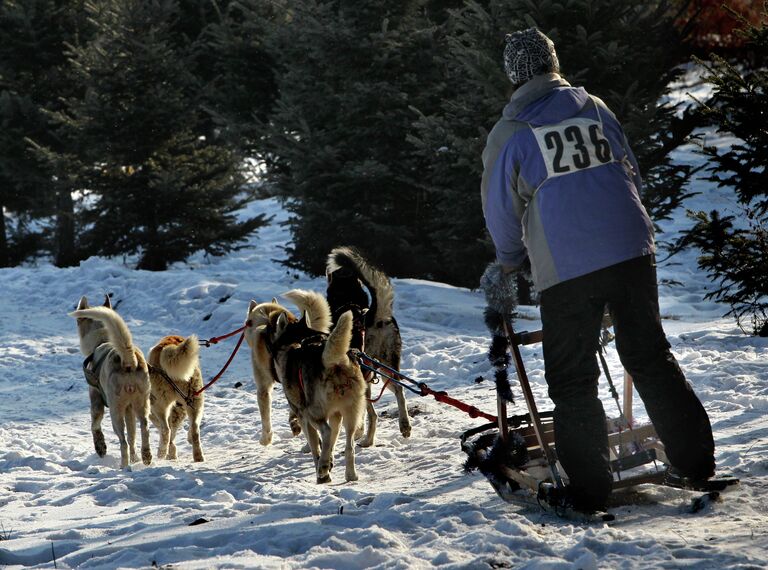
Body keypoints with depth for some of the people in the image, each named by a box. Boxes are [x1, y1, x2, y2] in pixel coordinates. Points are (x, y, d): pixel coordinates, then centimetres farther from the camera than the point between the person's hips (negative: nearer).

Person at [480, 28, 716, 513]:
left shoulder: (509, 133, -1)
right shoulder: (594, 108, 10)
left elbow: (501, 211, 8)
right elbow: (632, 175, 18)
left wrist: (513, 262, 26)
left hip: (566, 270, -4)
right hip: (632, 253, 4)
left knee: (573, 381, 4)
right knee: (650, 356, 15)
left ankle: (590, 488, 1)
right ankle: (696, 461, 15)